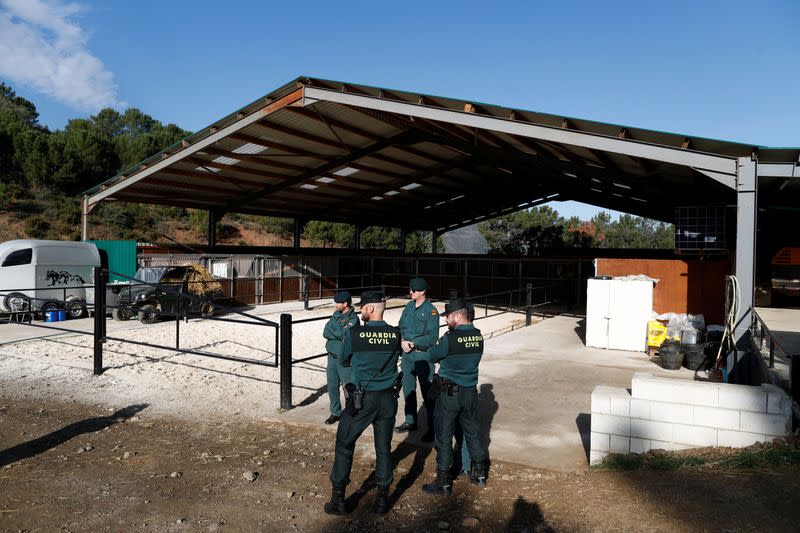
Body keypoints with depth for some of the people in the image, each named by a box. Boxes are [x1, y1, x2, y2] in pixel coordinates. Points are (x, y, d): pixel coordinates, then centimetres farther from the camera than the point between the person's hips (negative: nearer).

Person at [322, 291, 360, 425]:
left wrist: (331, 332, -8)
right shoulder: (336, 315, 9)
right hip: (332, 356, 7)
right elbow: (325, 333, 2)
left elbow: (343, 334, -23)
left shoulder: (353, 318, -11)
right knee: (332, 386, 12)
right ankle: (335, 413, 26)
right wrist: (338, 334, -12)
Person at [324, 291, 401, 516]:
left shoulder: (354, 334, -15)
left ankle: (338, 499, 18)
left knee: (344, 446, 13)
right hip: (388, 399, 3)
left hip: (362, 399, -3)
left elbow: (343, 360, 1)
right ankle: (382, 499, 24)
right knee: (383, 448, 15)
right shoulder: (396, 335, -7)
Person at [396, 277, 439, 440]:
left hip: (423, 355, -6)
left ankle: (433, 428, 8)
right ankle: (410, 421, 31)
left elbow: (432, 337, -15)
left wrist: (412, 343, -17)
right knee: (408, 389, 16)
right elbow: (401, 327, 10)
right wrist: (403, 342, -8)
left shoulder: (431, 310, -11)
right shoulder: (409, 307, 8)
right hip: (407, 353, 6)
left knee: (427, 392, -1)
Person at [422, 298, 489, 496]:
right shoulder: (478, 336, -2)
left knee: (443, 436, 6)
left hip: (449, 393, -6)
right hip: (470, 392, 6)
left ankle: (444, 482, 13)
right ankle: (479, 473, 34)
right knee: (472, 432, 21)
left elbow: (431, 356, -7)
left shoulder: (450, 338, -21)